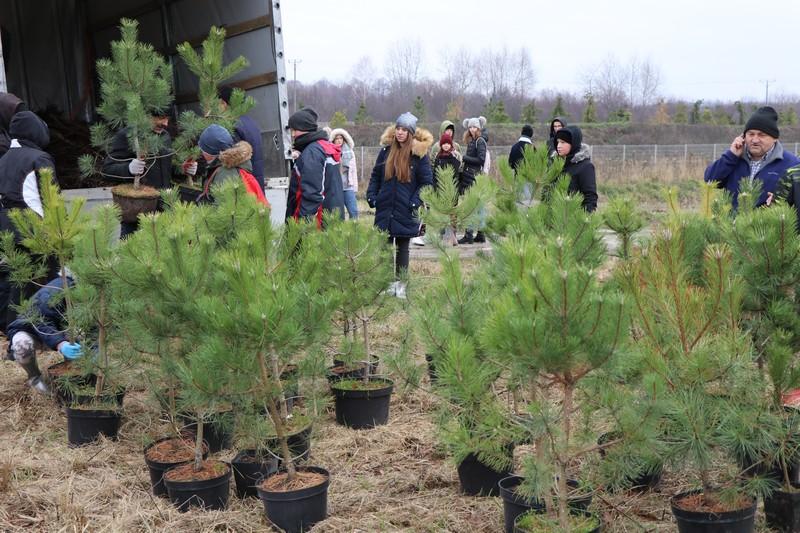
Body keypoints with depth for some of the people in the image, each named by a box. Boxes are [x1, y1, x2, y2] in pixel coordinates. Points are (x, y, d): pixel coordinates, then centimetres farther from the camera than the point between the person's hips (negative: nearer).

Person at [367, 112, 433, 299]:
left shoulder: (419, 153, -6)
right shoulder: (386, 150, 5)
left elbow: (427, 182, -5)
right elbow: (375, 175, 12)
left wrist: (416, 202, -14)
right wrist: (371, 196, 1)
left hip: (406, 212, -3)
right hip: (385, 208, 3)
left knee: (402, 247, 7)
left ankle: (400, 283, 14)